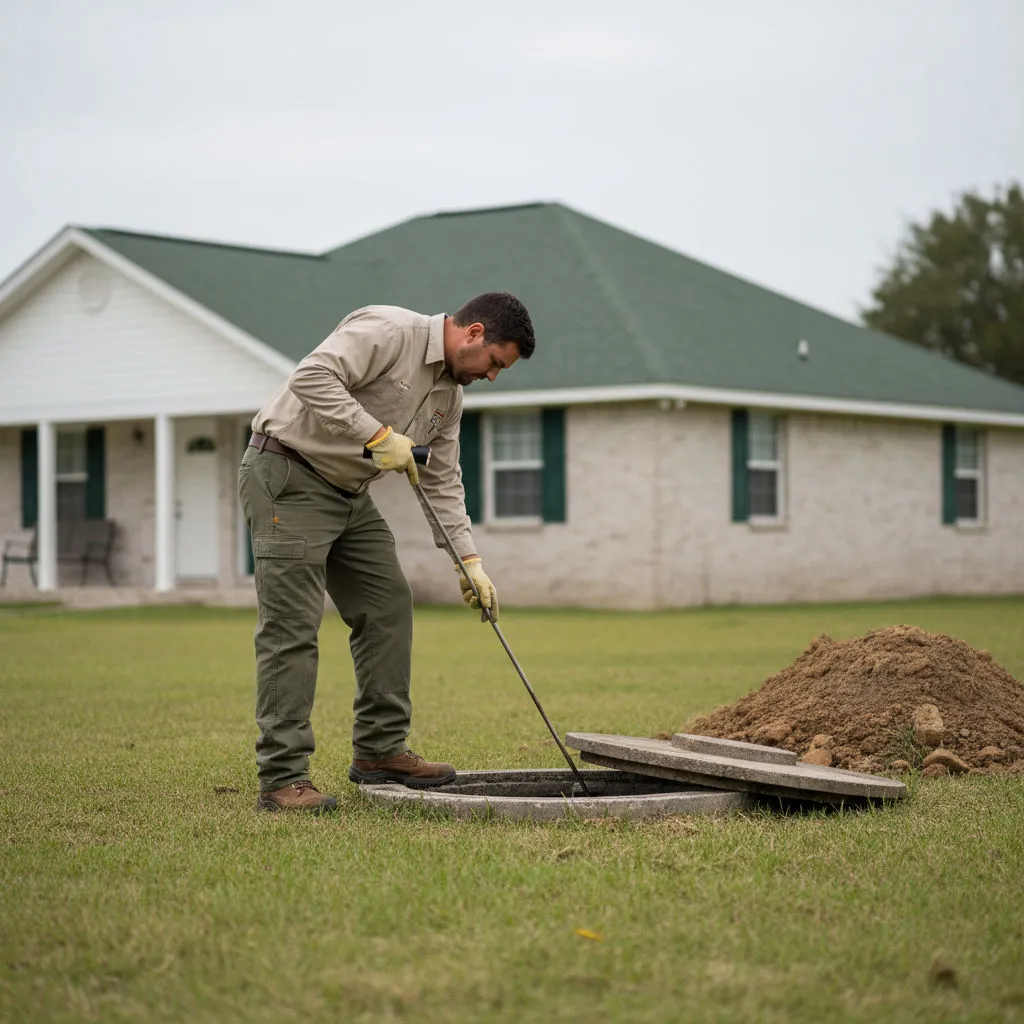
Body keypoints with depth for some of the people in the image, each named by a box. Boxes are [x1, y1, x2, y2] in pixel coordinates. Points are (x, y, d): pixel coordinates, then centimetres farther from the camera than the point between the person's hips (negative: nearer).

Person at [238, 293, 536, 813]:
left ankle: (380, 750, 17)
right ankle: (283, 779, -12)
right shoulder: (389, 331, -18)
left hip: (349, 492, 10)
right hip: (288, 477, -10)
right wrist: (379, 434, -31)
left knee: (388, 605, 8)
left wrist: (470, 561, 7)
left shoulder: (449, 394, 11)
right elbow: (312, 377, -30)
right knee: (292, 627, -12)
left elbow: (443, 483, 15)